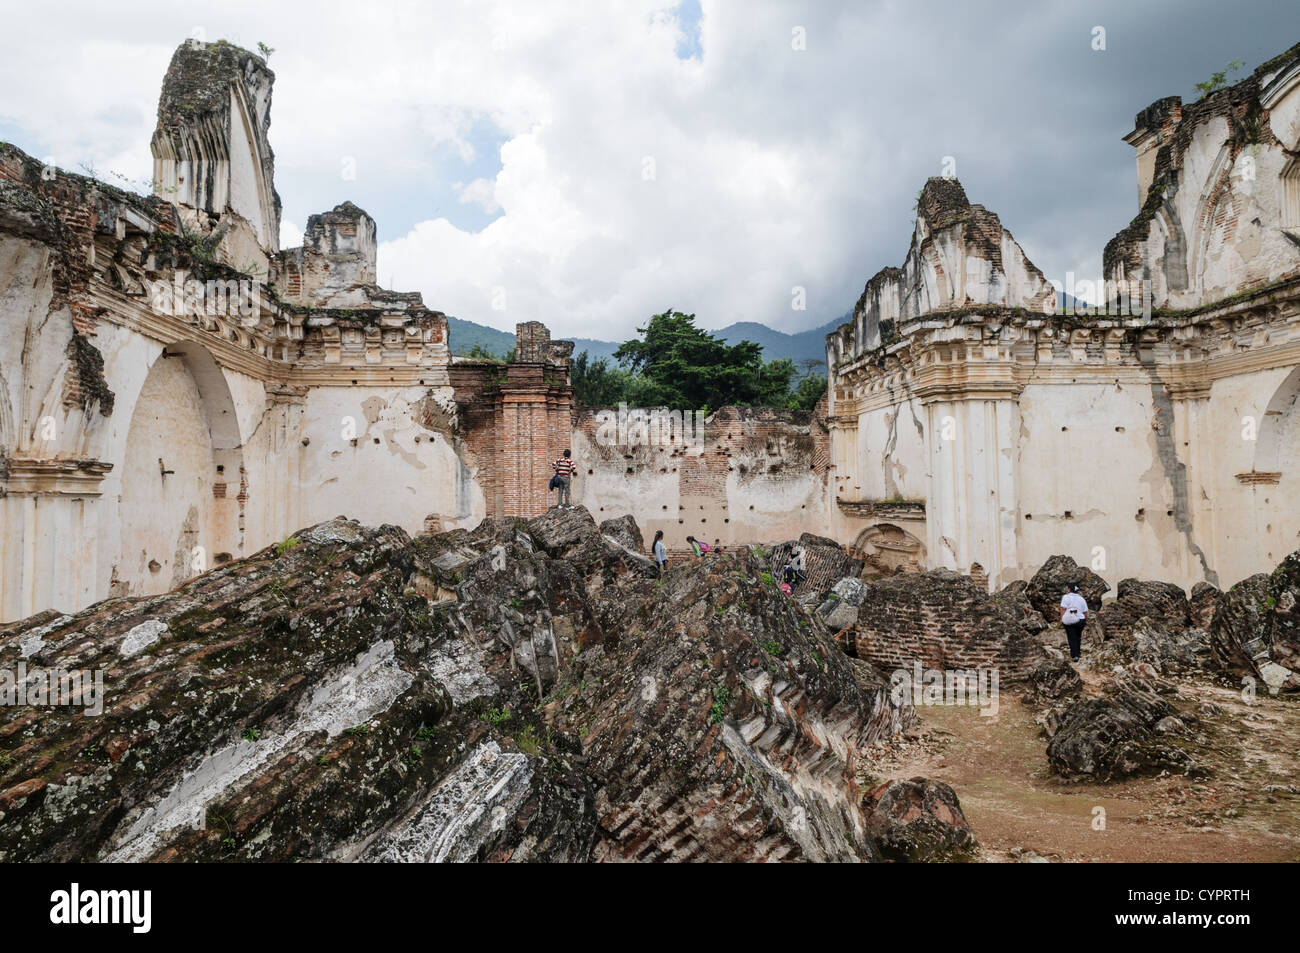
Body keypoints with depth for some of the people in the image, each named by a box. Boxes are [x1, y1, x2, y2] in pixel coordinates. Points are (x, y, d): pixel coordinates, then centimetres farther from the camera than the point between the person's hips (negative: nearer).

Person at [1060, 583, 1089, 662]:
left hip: (1068, 620, -3)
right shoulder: (1082, 599, 9)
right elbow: (1085, 612, 7)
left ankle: (1074, 656, -3)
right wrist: (1086, 620, 17)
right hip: (1080, 620, 3)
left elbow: (1063, 609, -11)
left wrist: (1061, 619, -8)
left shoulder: (1066, 597, -2)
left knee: (1072, 638, 3)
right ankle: (1077, 654, 23)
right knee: (1078, 637, 19)